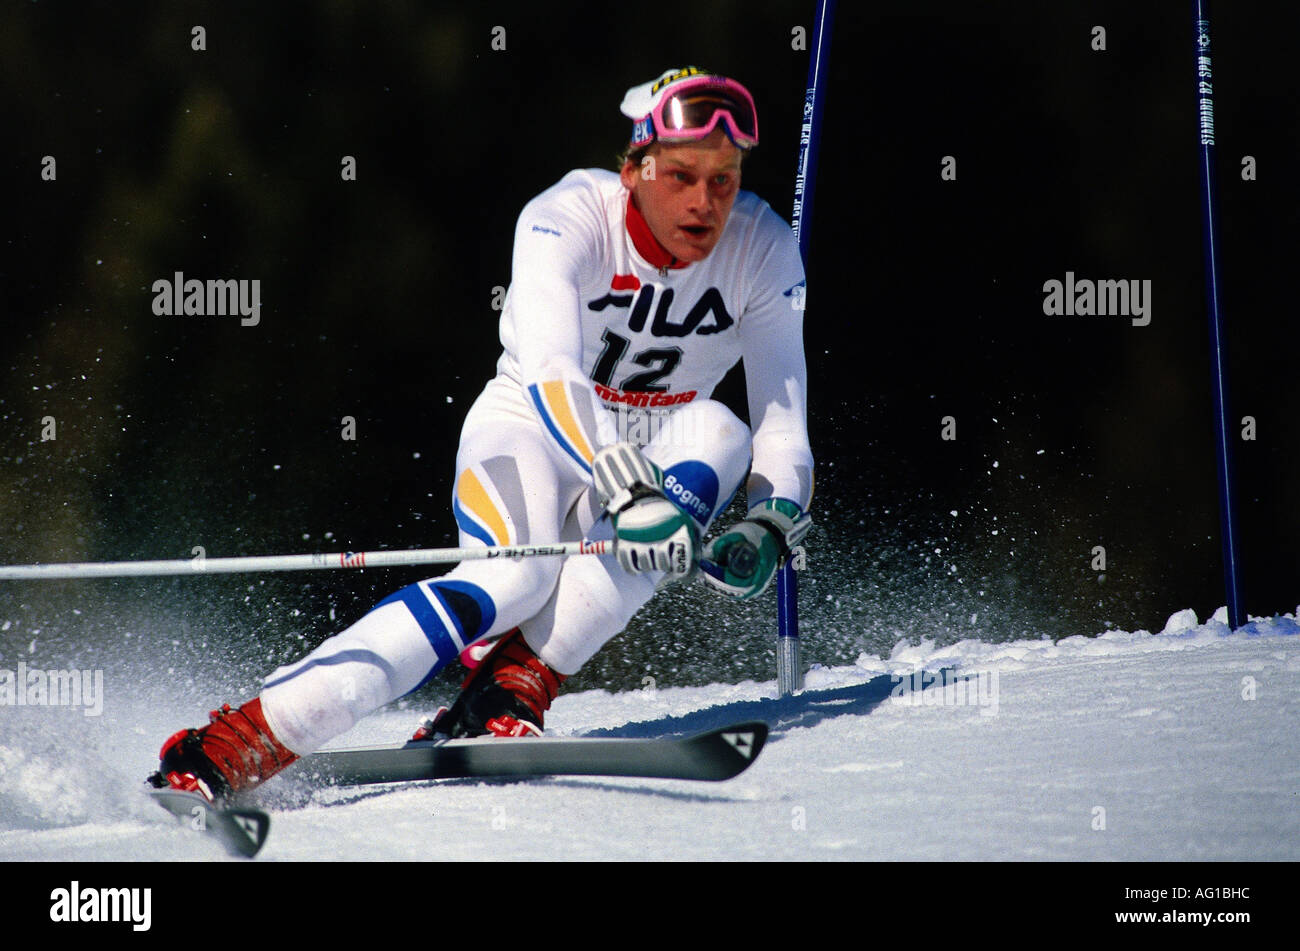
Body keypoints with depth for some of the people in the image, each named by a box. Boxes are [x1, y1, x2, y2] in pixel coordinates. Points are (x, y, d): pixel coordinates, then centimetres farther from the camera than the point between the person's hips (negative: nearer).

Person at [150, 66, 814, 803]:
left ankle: (511, 693, -34)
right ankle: (221, 752, -41)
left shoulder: (764, 250, -12)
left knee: (721, 436, -31)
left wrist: (771, 523, -33)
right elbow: (551, 376, -38)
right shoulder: (567, 219, -23)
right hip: (529, 433, -4)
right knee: (519, 576, -36)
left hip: (652, 456, 4)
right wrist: (629, 493, -53)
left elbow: (783, 419, -12)